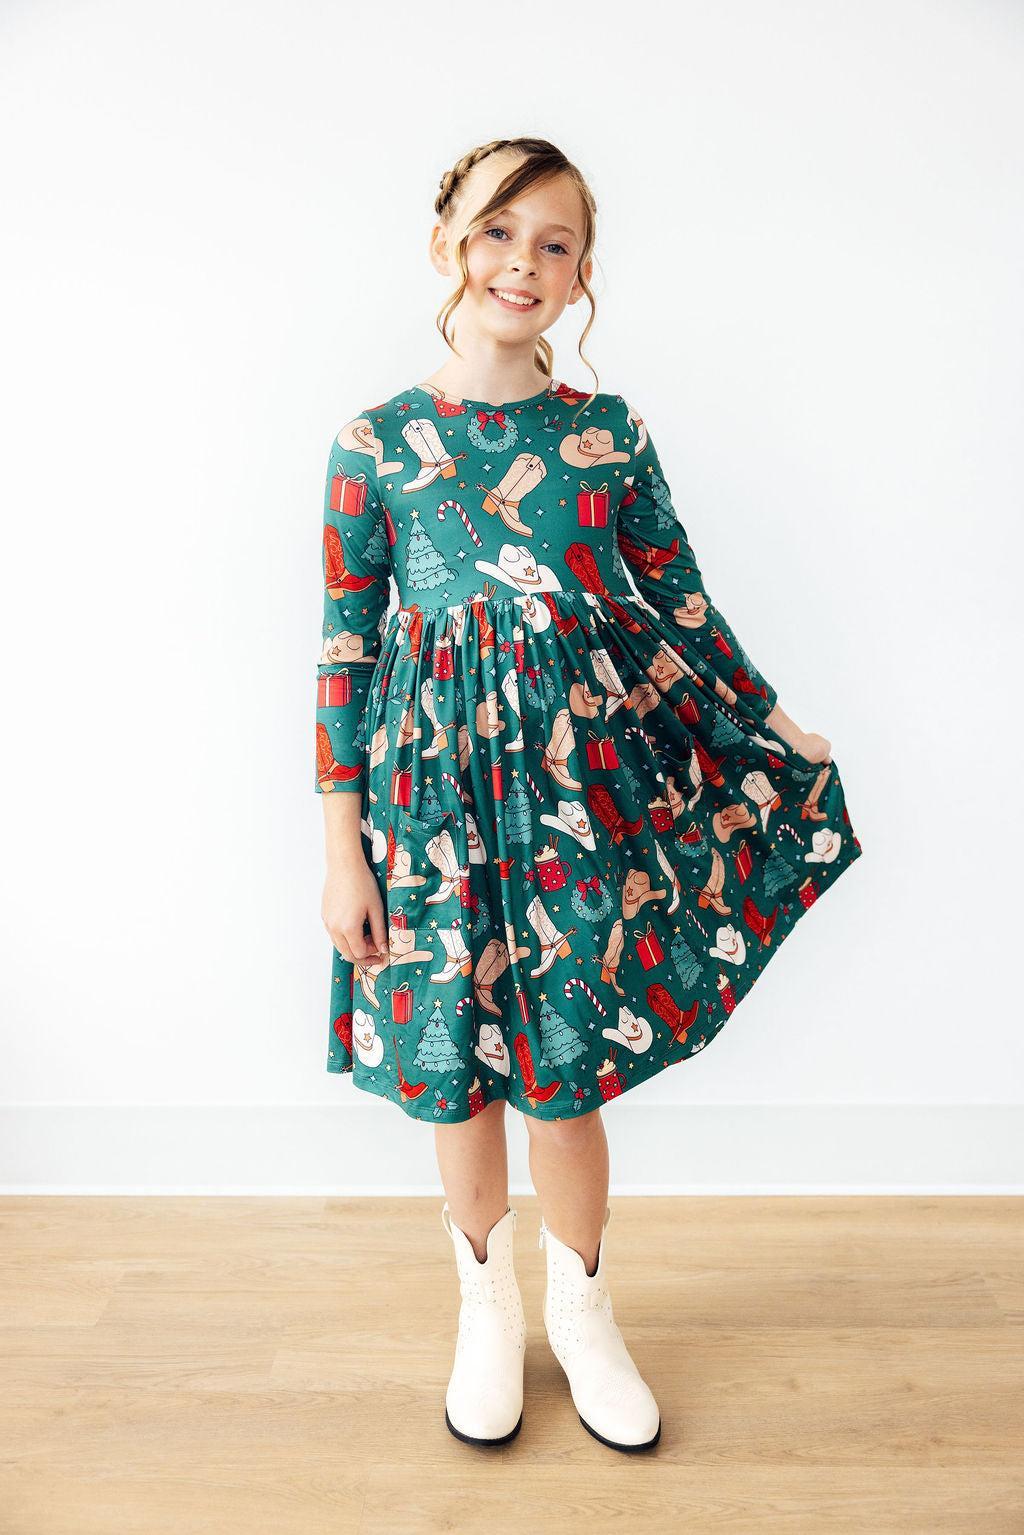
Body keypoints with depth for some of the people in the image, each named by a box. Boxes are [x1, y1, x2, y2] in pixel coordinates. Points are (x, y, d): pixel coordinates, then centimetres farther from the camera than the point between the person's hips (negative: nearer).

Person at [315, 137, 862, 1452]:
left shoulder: (612, 434, 2)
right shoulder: (373, 445, -1)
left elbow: (680, 607, 10)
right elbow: (345, 652, -1)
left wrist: (781, 737, 14)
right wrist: (343, 851, -2)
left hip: (587, 787, 1)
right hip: (438, 796, 0)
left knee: (571, 1073, 9)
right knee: (457, 1074, 12)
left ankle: (582, 1316, 36)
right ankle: (487, 1312, 39)